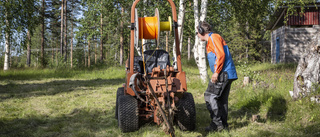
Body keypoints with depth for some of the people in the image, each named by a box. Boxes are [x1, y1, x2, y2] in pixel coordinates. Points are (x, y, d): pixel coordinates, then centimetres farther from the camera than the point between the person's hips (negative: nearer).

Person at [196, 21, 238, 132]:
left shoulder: (213, 37, -7)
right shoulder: (211, 41, 24)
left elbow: (221, 55, -18)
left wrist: (216, 72, -20)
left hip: (223, 73, -10)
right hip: (228, 74, 10)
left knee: (210, 96, -8)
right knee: (222, 99, 12)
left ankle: (217, 123, -8)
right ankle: (223, 124, 15)